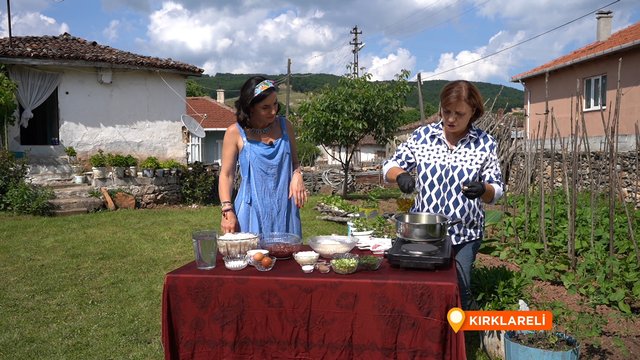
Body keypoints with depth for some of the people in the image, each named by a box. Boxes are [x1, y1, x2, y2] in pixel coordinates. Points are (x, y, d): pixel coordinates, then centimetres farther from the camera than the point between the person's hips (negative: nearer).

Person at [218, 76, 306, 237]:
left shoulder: (285, 126, 6)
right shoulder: (236, 133, -3)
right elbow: (226, 175, 0)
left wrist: (297, 175, -5)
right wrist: (227, 210, -12)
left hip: (284, 210, 3)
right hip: (252, 211, -3)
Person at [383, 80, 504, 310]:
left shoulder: (485, 144, -3)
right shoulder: (422, 135, -1)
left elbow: (496, 191, 0)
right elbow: (390, 166, 3)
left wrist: (483, 190, -23)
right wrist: (401, 175, -20)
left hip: (464, 234, -1)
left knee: (460, 291, 8)